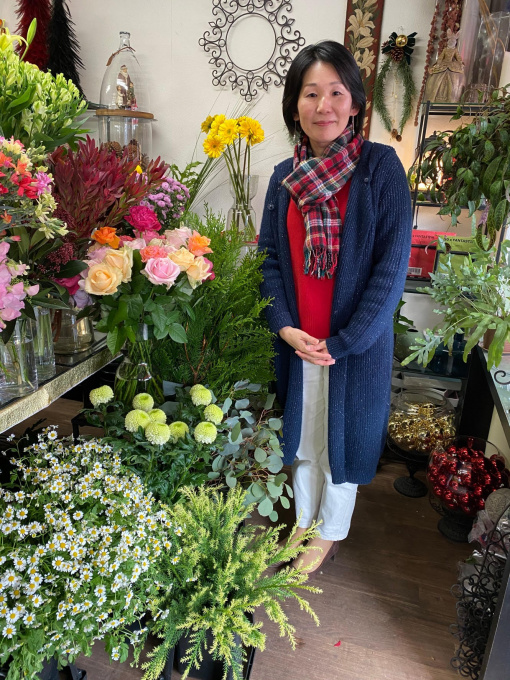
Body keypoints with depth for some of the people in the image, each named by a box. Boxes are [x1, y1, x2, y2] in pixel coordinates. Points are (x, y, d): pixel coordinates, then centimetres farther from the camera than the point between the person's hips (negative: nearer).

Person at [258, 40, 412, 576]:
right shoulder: (285, 176, 3)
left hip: (357, 342, -4)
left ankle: (331, 533, 40)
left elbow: (392, 265, -14)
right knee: (302, 434, 19)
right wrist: (285, 327, -10)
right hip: (296, 340, 4)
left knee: (341, 436, 14)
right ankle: (304, 520, 45)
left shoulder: (381, 167, -10)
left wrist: (341, 342, -17)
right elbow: (270, 257, 4)